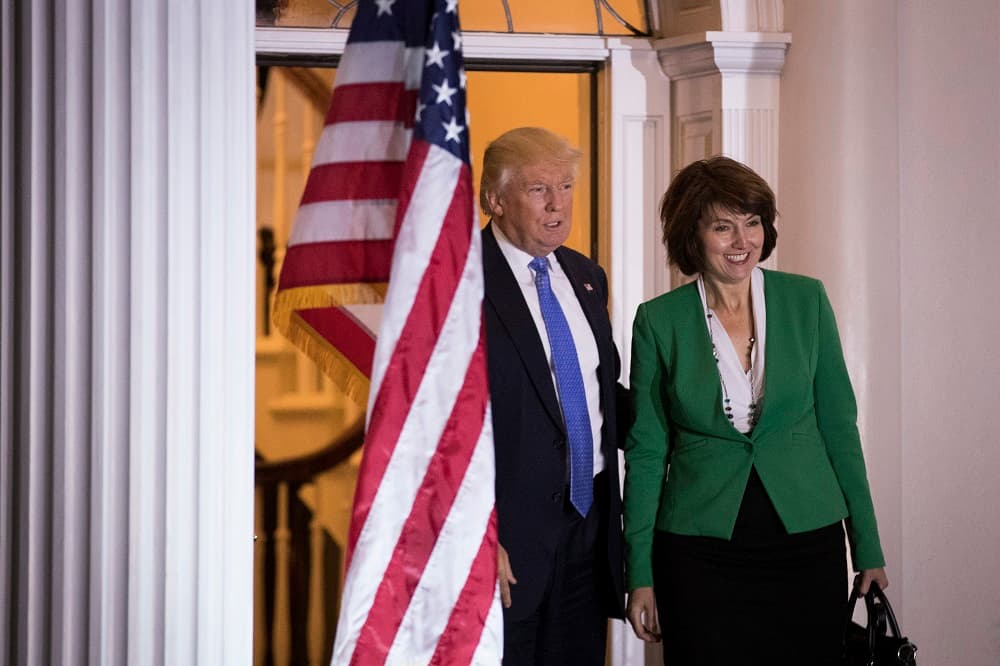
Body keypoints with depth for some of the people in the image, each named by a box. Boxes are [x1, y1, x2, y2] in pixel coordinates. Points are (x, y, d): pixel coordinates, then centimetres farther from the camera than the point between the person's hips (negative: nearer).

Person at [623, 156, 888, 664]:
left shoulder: (806, 301, 2)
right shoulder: (659, 321, -1)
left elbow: (838, 426, 6)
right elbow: (646, 450, 3)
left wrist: (868, 548, 5)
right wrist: (640, 575, 0)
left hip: (806, 541, 1)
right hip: (701, 552, -1)